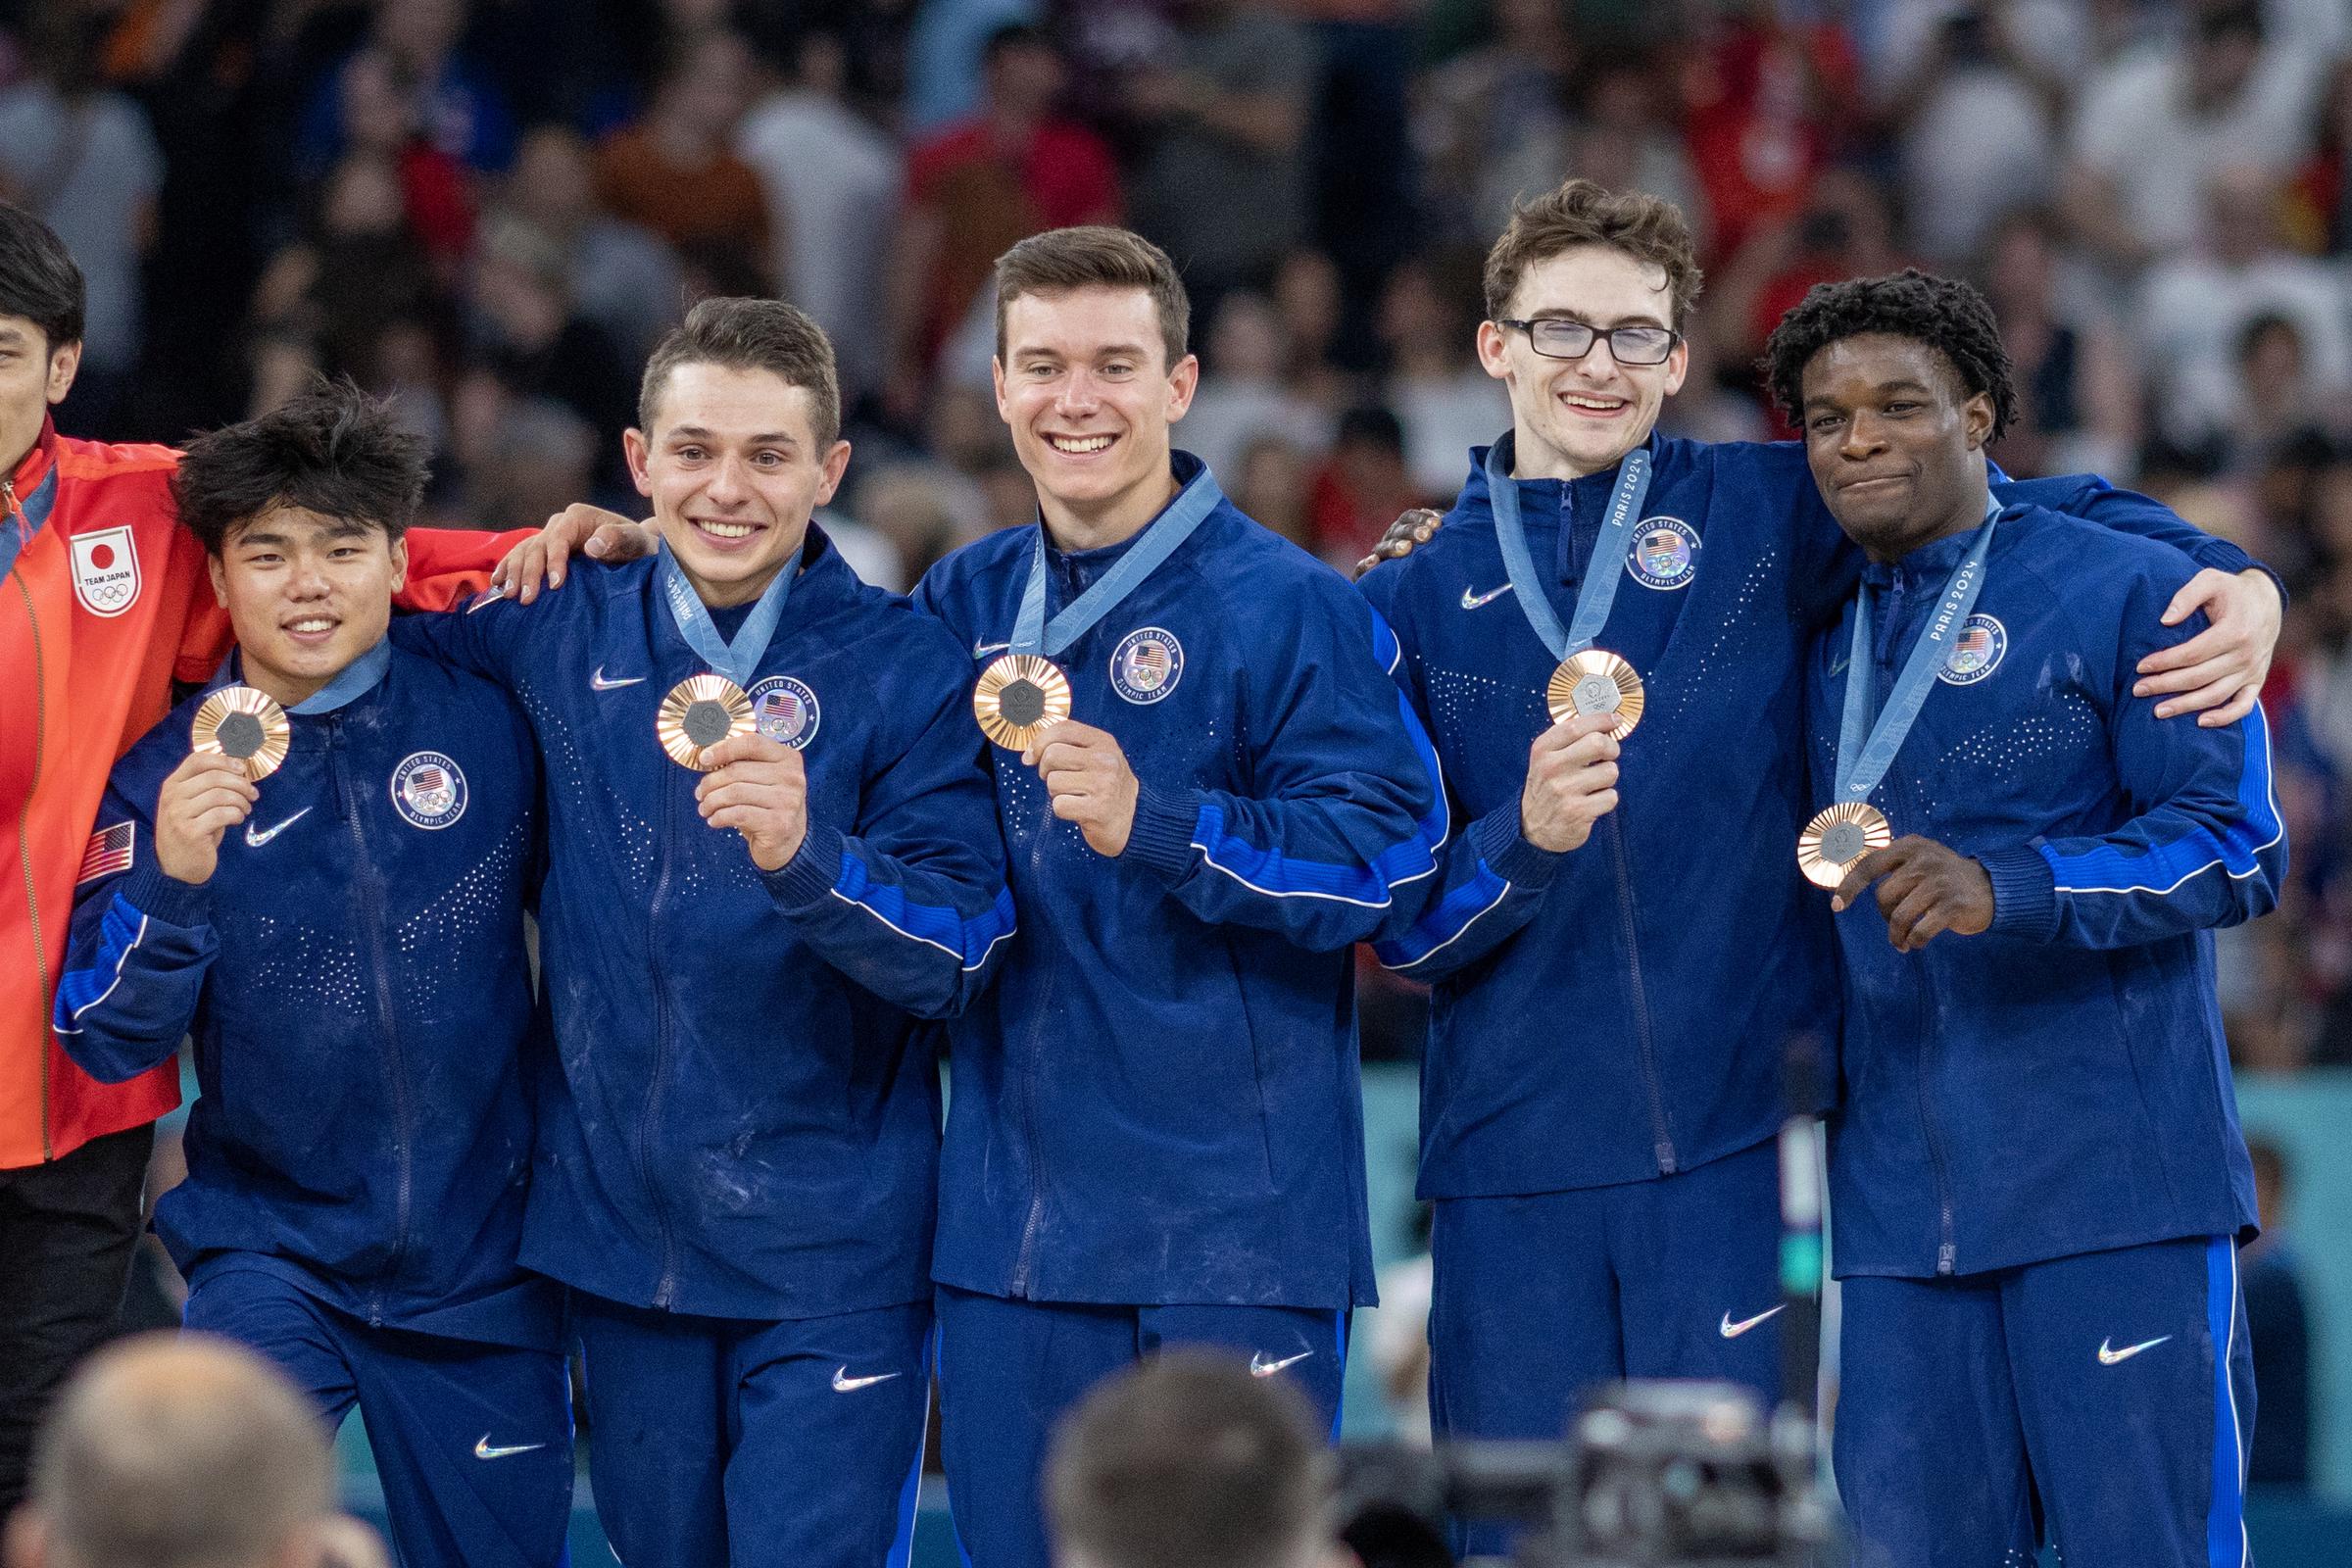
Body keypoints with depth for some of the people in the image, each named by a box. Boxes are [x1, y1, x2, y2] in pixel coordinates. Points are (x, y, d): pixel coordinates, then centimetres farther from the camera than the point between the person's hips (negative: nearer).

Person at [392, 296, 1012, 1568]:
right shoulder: (557, 639, 4)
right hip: (617, 1239, 4)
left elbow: (961, 958, -14)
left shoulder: (907, 671, -6)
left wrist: (805, 856, -31)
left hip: (831, 1259, -4)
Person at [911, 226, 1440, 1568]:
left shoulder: (1290, 607, -6)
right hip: (1016, 1214, 5)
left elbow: (1380, 856, -13)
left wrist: (1151, 824, -25)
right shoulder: (966, 604, 12)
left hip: (1237, 1221, -5)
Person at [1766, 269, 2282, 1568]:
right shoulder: (1822, 637, 17)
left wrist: (2005, 888, -24)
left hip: (2110, 1184, -5)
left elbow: (2235, 850, -9)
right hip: (1899, 1203, 5)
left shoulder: (2129, 593, -1)